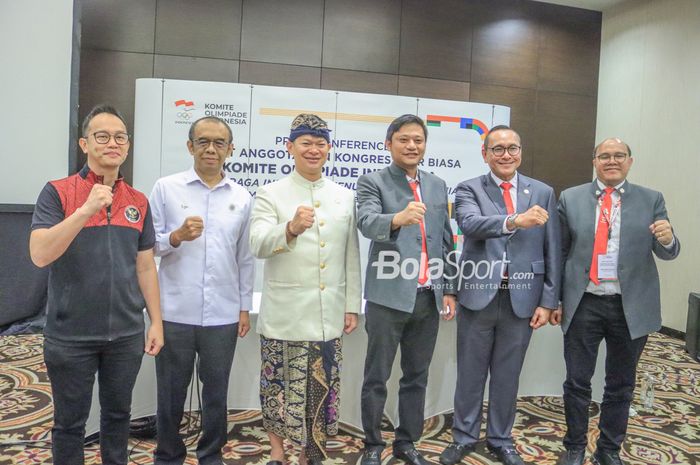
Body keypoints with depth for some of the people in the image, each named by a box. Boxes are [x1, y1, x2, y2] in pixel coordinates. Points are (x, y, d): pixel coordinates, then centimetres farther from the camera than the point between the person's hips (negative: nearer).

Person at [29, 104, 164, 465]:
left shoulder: (139, 202, 4)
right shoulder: (57, 192, -6)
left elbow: (145, 267, 7)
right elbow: (39, 255, -17)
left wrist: (156, 321, 5)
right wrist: (87, 209, -27)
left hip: (127, 334, 3)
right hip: (70, 335, -3)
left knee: (118, 414, 17)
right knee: (70, 422, 13)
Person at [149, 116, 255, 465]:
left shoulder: (242, 198, 4)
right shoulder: (166, 188, 0)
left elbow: (245, 258, 8)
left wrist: (245, 306, 7)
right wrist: (177, 236, -18)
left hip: (223, 315, 1)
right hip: (175, 313, -1)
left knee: (216, 392, 13)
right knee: (171, 393, 13)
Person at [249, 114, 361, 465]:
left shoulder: (345, 196, 8)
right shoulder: (270, 193, -1)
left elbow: (351, 256, 10)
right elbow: (257, 245, -15)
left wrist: (352, 306, 7)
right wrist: (291, 228, -34)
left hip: (328, 313, 3)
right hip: (284, 313, -2)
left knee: (322, 387, 11)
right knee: (280, 384, 7)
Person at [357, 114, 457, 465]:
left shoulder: (437, 186, 12)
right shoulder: (372, 182, -3)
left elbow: (445, 240, 14)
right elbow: (367, 223, -23)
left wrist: (448, 289, 10)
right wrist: (397, 218, -43)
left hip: (429, 297, 5)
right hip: (388, 297, -5)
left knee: (416, 376, 15)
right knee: (377, 377, 7)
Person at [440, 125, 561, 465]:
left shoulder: (543, 193, 6)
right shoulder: (469, 190, -1)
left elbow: (552, 251, 5)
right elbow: (470, 223, -22)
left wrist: (547, 301, 1)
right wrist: (514, 221, -39)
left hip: (521, 299, 2)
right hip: (478, 296, -1)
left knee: (507, 375, 15)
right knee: (470, 373, 12)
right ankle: (464, 437, 31)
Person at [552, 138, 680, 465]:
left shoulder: (651, 200, 4)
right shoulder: (570, 198, 3)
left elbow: (667, 253, 0)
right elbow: (560, 253, 4)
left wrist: (667, 239, -23)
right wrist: (554, 299, 3)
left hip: (631, 307, 1)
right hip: (582, 304, -1)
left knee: (621, 384, 14)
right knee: (577, 381, 8)